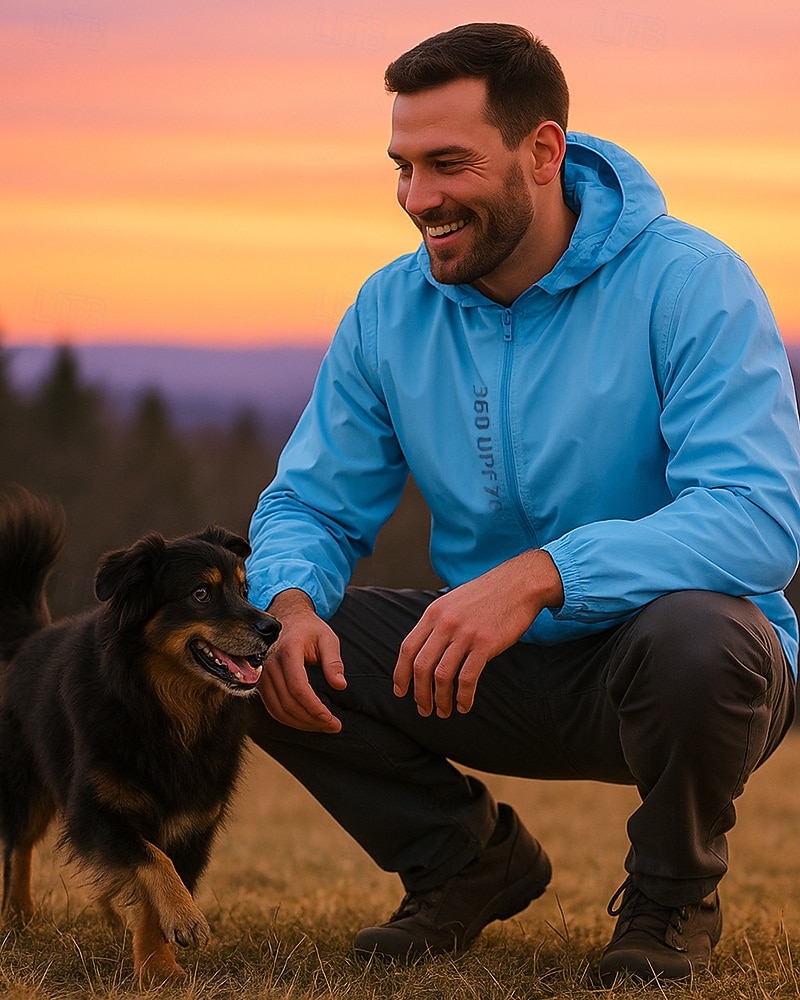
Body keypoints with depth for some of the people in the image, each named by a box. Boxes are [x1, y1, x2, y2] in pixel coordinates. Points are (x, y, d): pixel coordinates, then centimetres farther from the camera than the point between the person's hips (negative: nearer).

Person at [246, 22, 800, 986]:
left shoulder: (688, 282, -17)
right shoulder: (390, 311, -1)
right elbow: (310, 506, 4)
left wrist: (540, 575, -42)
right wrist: (292, 606, -22)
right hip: (497, 674, 4)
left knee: (695, 638, -39)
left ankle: (671, 896, -5)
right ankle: (470, 862, 10)